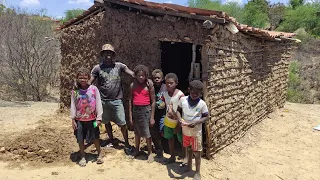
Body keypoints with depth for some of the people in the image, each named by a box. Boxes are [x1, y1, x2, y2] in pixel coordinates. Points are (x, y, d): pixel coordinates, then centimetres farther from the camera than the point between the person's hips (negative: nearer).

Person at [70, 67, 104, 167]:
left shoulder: (94, 89, -8)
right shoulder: (75, 91, -3)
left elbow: (98, 104, -5)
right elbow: (73, 106, 2)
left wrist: (99, 118, -6)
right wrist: (73, 119, -2)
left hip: (92, 119, -1)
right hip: (79, 120, 2)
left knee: (95, 138, 11)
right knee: (80, 140, 10)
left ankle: (99, 154, 31)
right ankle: (83, 157, 27)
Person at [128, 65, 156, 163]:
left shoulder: (149, 86, -6)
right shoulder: (133, 85, 2)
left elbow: (153, 102, -4)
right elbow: (130, 101, 5)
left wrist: (152, 117, -6)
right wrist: (130, 116, 3)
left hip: (146, 110, -3)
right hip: (135, 110, 3)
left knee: (147, 133, 2)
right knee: (137, 131, 17)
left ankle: (150, 153, 18)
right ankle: (137, 149, 36)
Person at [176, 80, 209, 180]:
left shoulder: (202, 104, -15)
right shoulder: (183, 99, -9)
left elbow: (206, 117, -8)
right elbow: (178, 110, 3)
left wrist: (196, 122, -23)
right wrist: (180, 119, -16)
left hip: (196, 132, -3)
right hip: (185, 130, 3)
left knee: (196, 152, 9)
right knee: (188, 149, 22)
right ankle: (189, 167, 44)